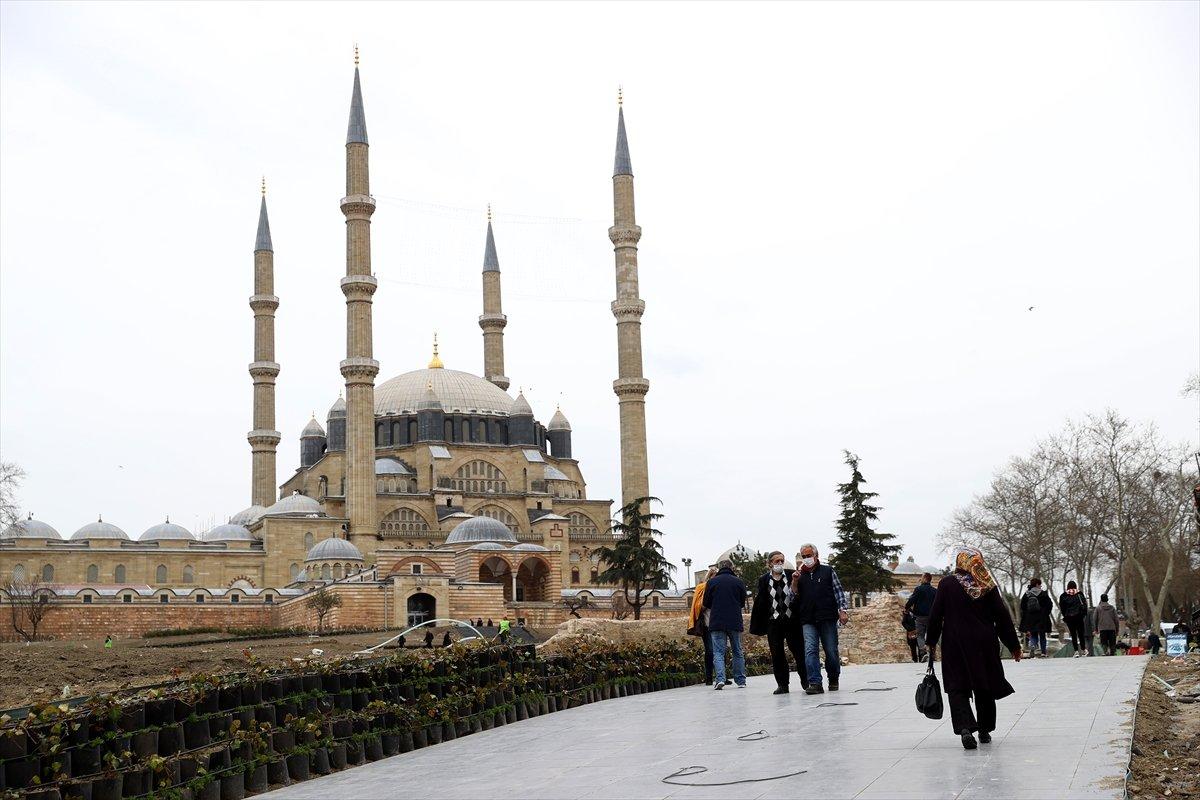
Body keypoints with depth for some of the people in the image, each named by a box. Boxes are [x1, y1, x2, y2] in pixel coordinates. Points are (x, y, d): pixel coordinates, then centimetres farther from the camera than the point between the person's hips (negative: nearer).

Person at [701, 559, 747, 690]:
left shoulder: (712, 582, -2)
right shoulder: (739, 582, 2)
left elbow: (706, 603, 5)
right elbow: (743, 603, 12)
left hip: (717, 622, -1)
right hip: (735, 622, 2)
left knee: (718, 652, -1)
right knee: (738, 652, 13)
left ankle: (719, 678, -17)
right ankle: (741, 680, 16)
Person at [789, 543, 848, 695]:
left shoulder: (828, 571, 10)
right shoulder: (800, 575, 16)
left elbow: (838, 591, 6)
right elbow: (794, 598, 12)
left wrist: (843, 610, -4)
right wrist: (794, 583, -3)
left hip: (828, 619, -1)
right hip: (808, 621, 2)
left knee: (831, 652, 2)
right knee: (810, 651, -14)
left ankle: (833, 679, 24)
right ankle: (815, 683, -19)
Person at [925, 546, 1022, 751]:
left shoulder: (946, 584, -6)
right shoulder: (987, 586, -1)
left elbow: (935, 616, -5)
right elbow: (1003, 617, 1)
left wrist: (931, 642, 6)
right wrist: (1014, 645, 8)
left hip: (955, 646, -2)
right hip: (985, 646, 2)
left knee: (957, 688, 1)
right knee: (985, 687, 16)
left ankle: (965, 728, -19)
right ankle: (985, 730, 22)